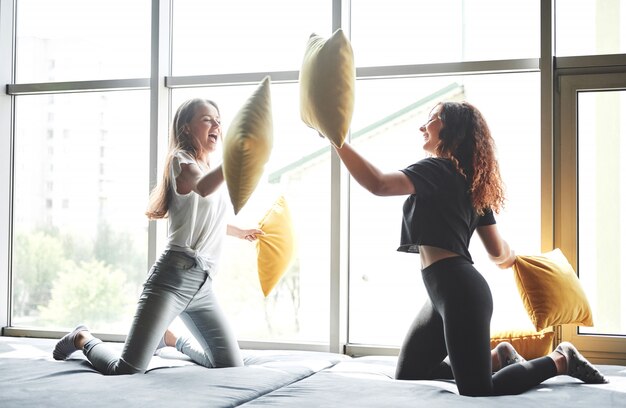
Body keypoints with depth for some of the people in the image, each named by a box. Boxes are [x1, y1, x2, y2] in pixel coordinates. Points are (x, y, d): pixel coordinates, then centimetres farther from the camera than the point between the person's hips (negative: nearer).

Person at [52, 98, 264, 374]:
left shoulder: (210, 170, 22)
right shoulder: (181, 160, -3)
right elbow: (203, 188, -30)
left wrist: (240, 232, 45)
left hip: (203, 285, 8)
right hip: (174, 276, -8)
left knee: (233, 367, 2)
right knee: (127, 372, -13)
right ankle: (82, 339, 18)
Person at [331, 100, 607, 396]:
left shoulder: (438, 169, -8)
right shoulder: (469, 182, 19)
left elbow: (378, 185, -26)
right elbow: (498, 252, 20)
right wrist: (511, 257, 44)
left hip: (458, 291, -9)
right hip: (451, 291, 9)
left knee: (476, 391, -5)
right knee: (407, 375, 15)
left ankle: (561, 361, 10)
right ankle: (497, 359, 21)